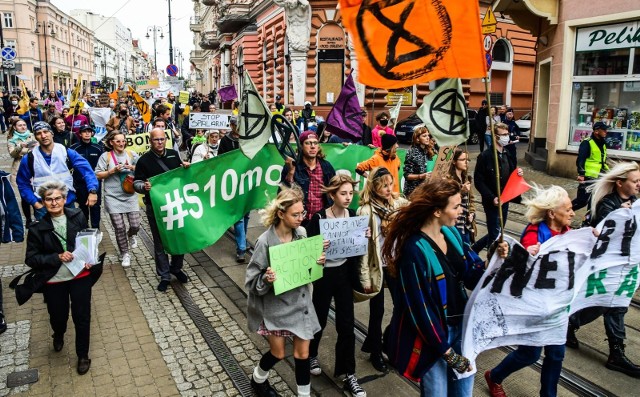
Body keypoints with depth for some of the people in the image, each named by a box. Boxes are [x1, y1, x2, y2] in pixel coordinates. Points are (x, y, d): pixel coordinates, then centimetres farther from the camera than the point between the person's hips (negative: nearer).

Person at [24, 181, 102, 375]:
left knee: (82, 317, 5)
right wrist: (57, 257, -21)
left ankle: (83, 355, 29)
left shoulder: (78, 216, -9)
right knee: (58, 316, 18)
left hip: (80, 276, 0)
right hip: (53, 281, 0)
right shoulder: (37, 227, -12)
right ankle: (59, 335, 56)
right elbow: (30, 259, -8)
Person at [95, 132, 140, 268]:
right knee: (119, 227, -1)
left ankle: (131, 235, 34)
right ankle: (124, 254, 18)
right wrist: (113, 171, -13)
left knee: (135, 224, -4)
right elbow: (98, 175, -1)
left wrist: (133, 167, -11)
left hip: (130, 195, 1)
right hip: (113, 197, -1)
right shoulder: (105, 156, 0)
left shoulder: (132, 154, 5)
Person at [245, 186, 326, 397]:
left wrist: (318, 262, -12)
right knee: (278, 353, 13)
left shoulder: (302, 233, -7)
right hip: (276, 305, -4)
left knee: (303, 353, 8)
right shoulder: (265, 242, -22)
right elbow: (252, 280, -17)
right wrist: (266, 279, -37)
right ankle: (258, 379, 46)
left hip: (300, 302, 4)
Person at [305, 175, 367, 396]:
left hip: (345, 274, 3)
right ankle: (311, 355, 44)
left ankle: (349, 374, 20)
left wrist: (365, 237, -14)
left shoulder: (353, 215, -2)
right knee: (319, 319, 15)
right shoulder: (318, 218, -16)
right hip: (324, 274, -3)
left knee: (346, 325, 6)